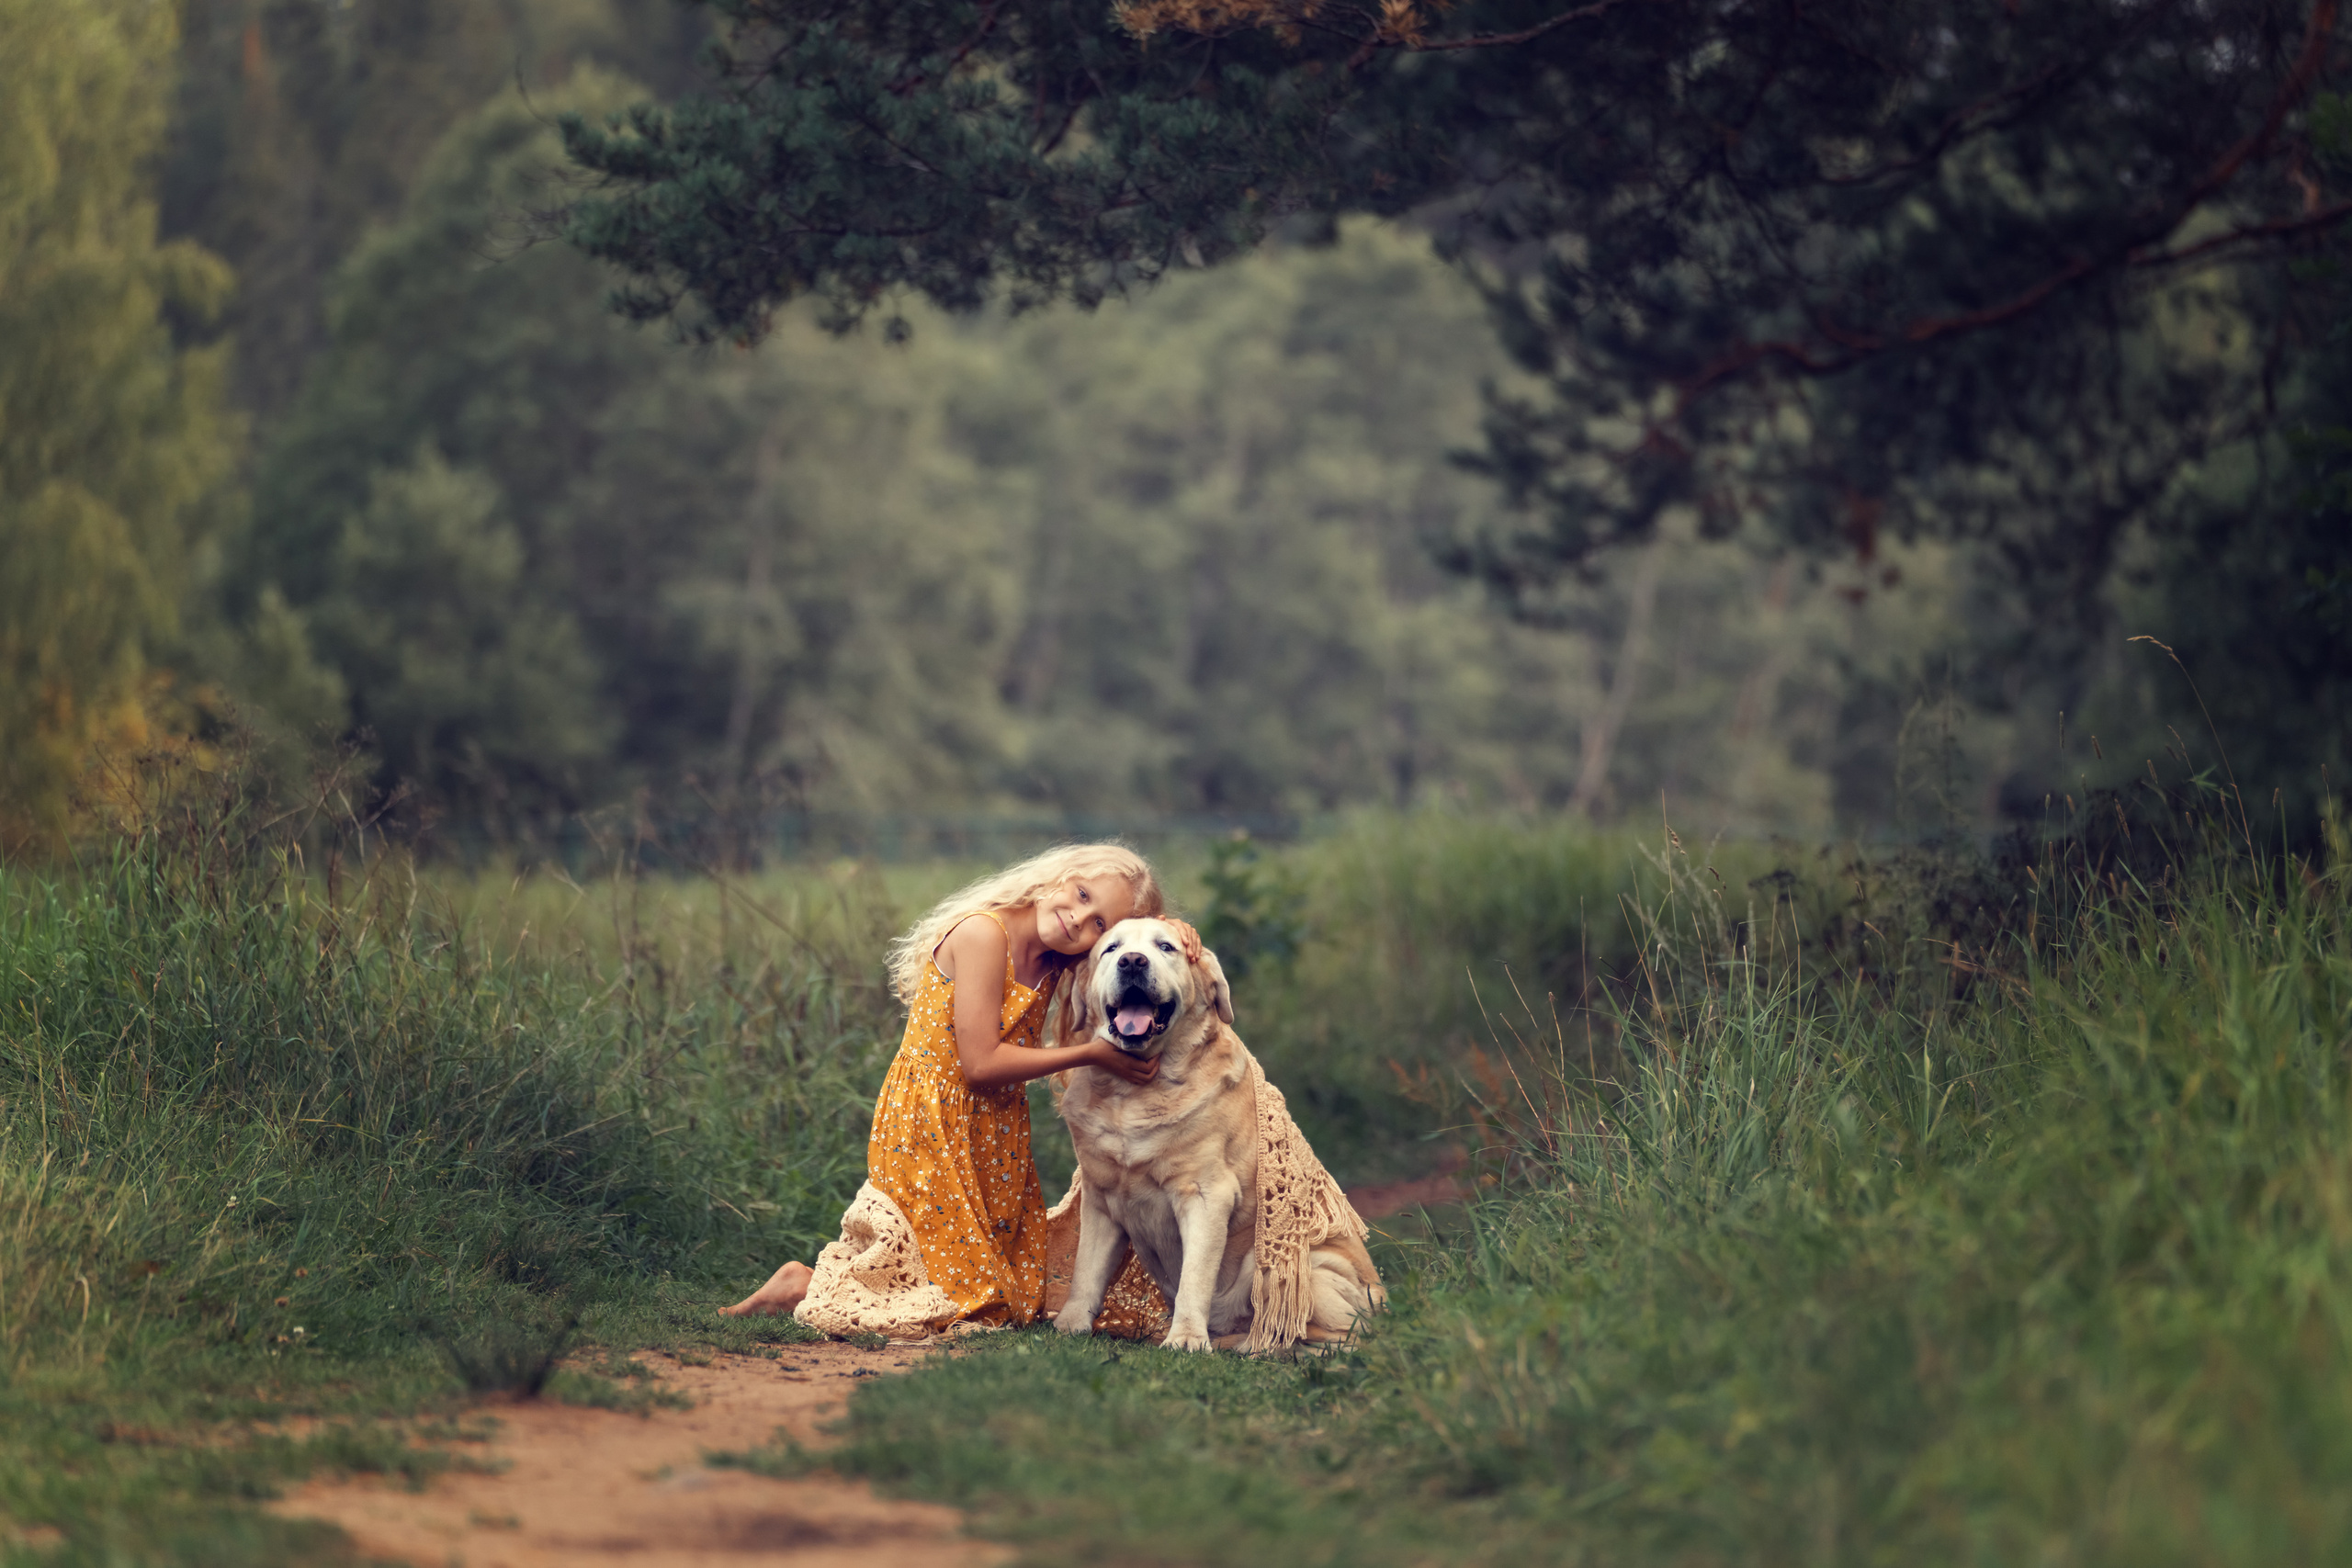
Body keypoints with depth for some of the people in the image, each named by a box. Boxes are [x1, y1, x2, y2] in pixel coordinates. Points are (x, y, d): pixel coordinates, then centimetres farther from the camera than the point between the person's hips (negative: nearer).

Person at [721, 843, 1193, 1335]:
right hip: (930, 1135, -8)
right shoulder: (981, 933, -19)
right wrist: (1091, 1054, -20)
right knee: (971, 1309, -4)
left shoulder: (1056, 964, 3)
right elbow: (981, 1063, -22)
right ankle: (805, 1288, 10)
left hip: (992, 1141, 8)